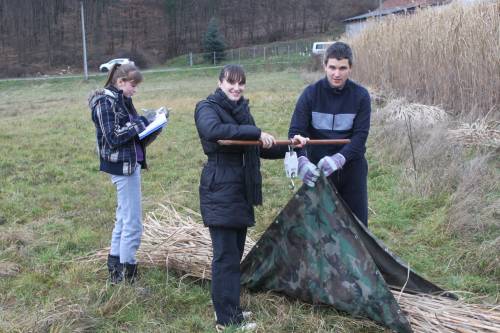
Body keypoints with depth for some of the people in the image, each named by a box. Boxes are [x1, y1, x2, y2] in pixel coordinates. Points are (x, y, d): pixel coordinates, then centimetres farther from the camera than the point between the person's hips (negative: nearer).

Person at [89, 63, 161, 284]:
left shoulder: (121, 100, 13)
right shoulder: (106, 102, -13)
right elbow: (113, 137, -19)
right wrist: (141, 123, -15)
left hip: (131, 163, 10)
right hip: (122, 166, -10)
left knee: (124, 217, 17)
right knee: (133, 223, -6)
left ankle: (115, 266, 28)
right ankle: (127, 273, 2)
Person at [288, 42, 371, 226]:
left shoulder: (360, 96, -7)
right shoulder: (311, 93, -7)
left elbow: (360, 135, -11)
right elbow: (296, 131, -12)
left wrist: (338, 159, -27)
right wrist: (302, 160, -30)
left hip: (352, 168, 0)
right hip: (318, 169, 0)